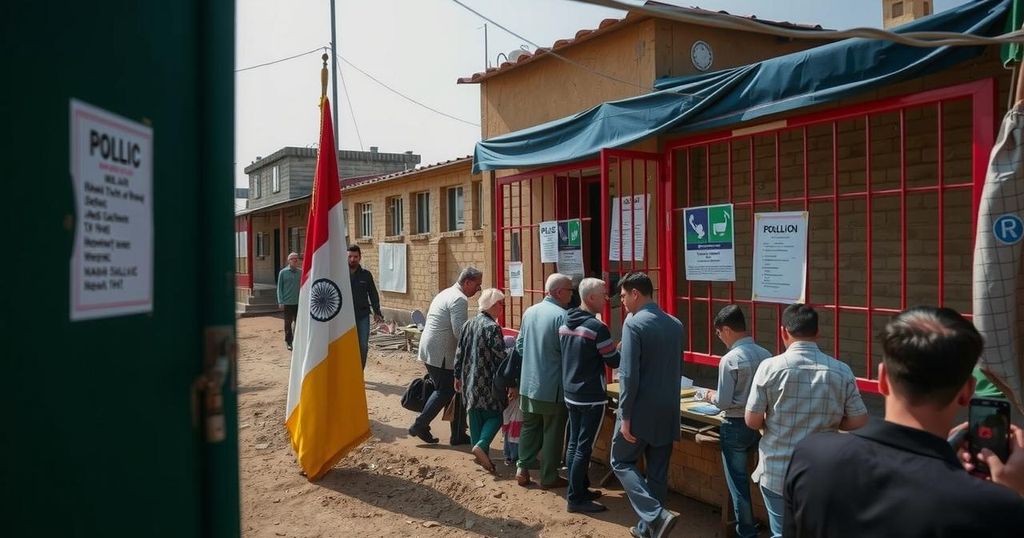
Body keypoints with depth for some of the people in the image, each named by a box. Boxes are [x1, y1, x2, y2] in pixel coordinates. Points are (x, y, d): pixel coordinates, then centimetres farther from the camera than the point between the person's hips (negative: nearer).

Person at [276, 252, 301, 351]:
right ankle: (288, 342, 15)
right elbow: (279, 288, 2)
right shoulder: (283, 272, 1)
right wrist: (280, 302, -4)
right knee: (288, 323, 5)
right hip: (288, 302, -1)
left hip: (299, 302, 1)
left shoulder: (301, 272, 5)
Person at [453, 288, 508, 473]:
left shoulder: (468, 324, 6)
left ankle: (480, 453, 19)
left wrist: (458, 376, 19)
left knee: (475, 415, 14)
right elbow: (500, 357, -17)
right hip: (488, 381, -7)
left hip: (469, 380, 7)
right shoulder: (492, 328, -16)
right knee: (495, 415, 5)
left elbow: (459, 353, 10)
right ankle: (481, 445, -12)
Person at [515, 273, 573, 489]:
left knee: (529, 427, 19)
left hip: (528, 383, 6)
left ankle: (523, 468, 19)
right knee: (552, 432, 8)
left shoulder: (529, 312, 3)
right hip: (552, 386, -6)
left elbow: (519, 345, 11)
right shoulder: (561, 316, -19)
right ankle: (549, 477, 17)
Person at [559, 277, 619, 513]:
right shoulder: (597, 327, -19)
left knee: (574, 443, 15)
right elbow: (614, 362, -11)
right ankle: (575, 498, 5)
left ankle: (579, 489, 27)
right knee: (584, 447, -1)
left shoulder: (565, 324, 4)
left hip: (570, 393, 8)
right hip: (592, 397, -8)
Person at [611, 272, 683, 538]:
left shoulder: (633, 324, -15)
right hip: (668, 411, 7)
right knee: (657, 473, 14)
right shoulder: (676, 325, 7)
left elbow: (629, 374, -19)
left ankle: (657, 516, -5)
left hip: (641, 411, -7)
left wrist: (625, 416, -14)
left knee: (622, 462, 10)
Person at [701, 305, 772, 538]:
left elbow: (724, 402, -17)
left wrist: (711, 396, 3)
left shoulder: (730, 359, -20)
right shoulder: (765, 354, -2)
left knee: (737, 480, 9)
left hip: (736, 426, -5)